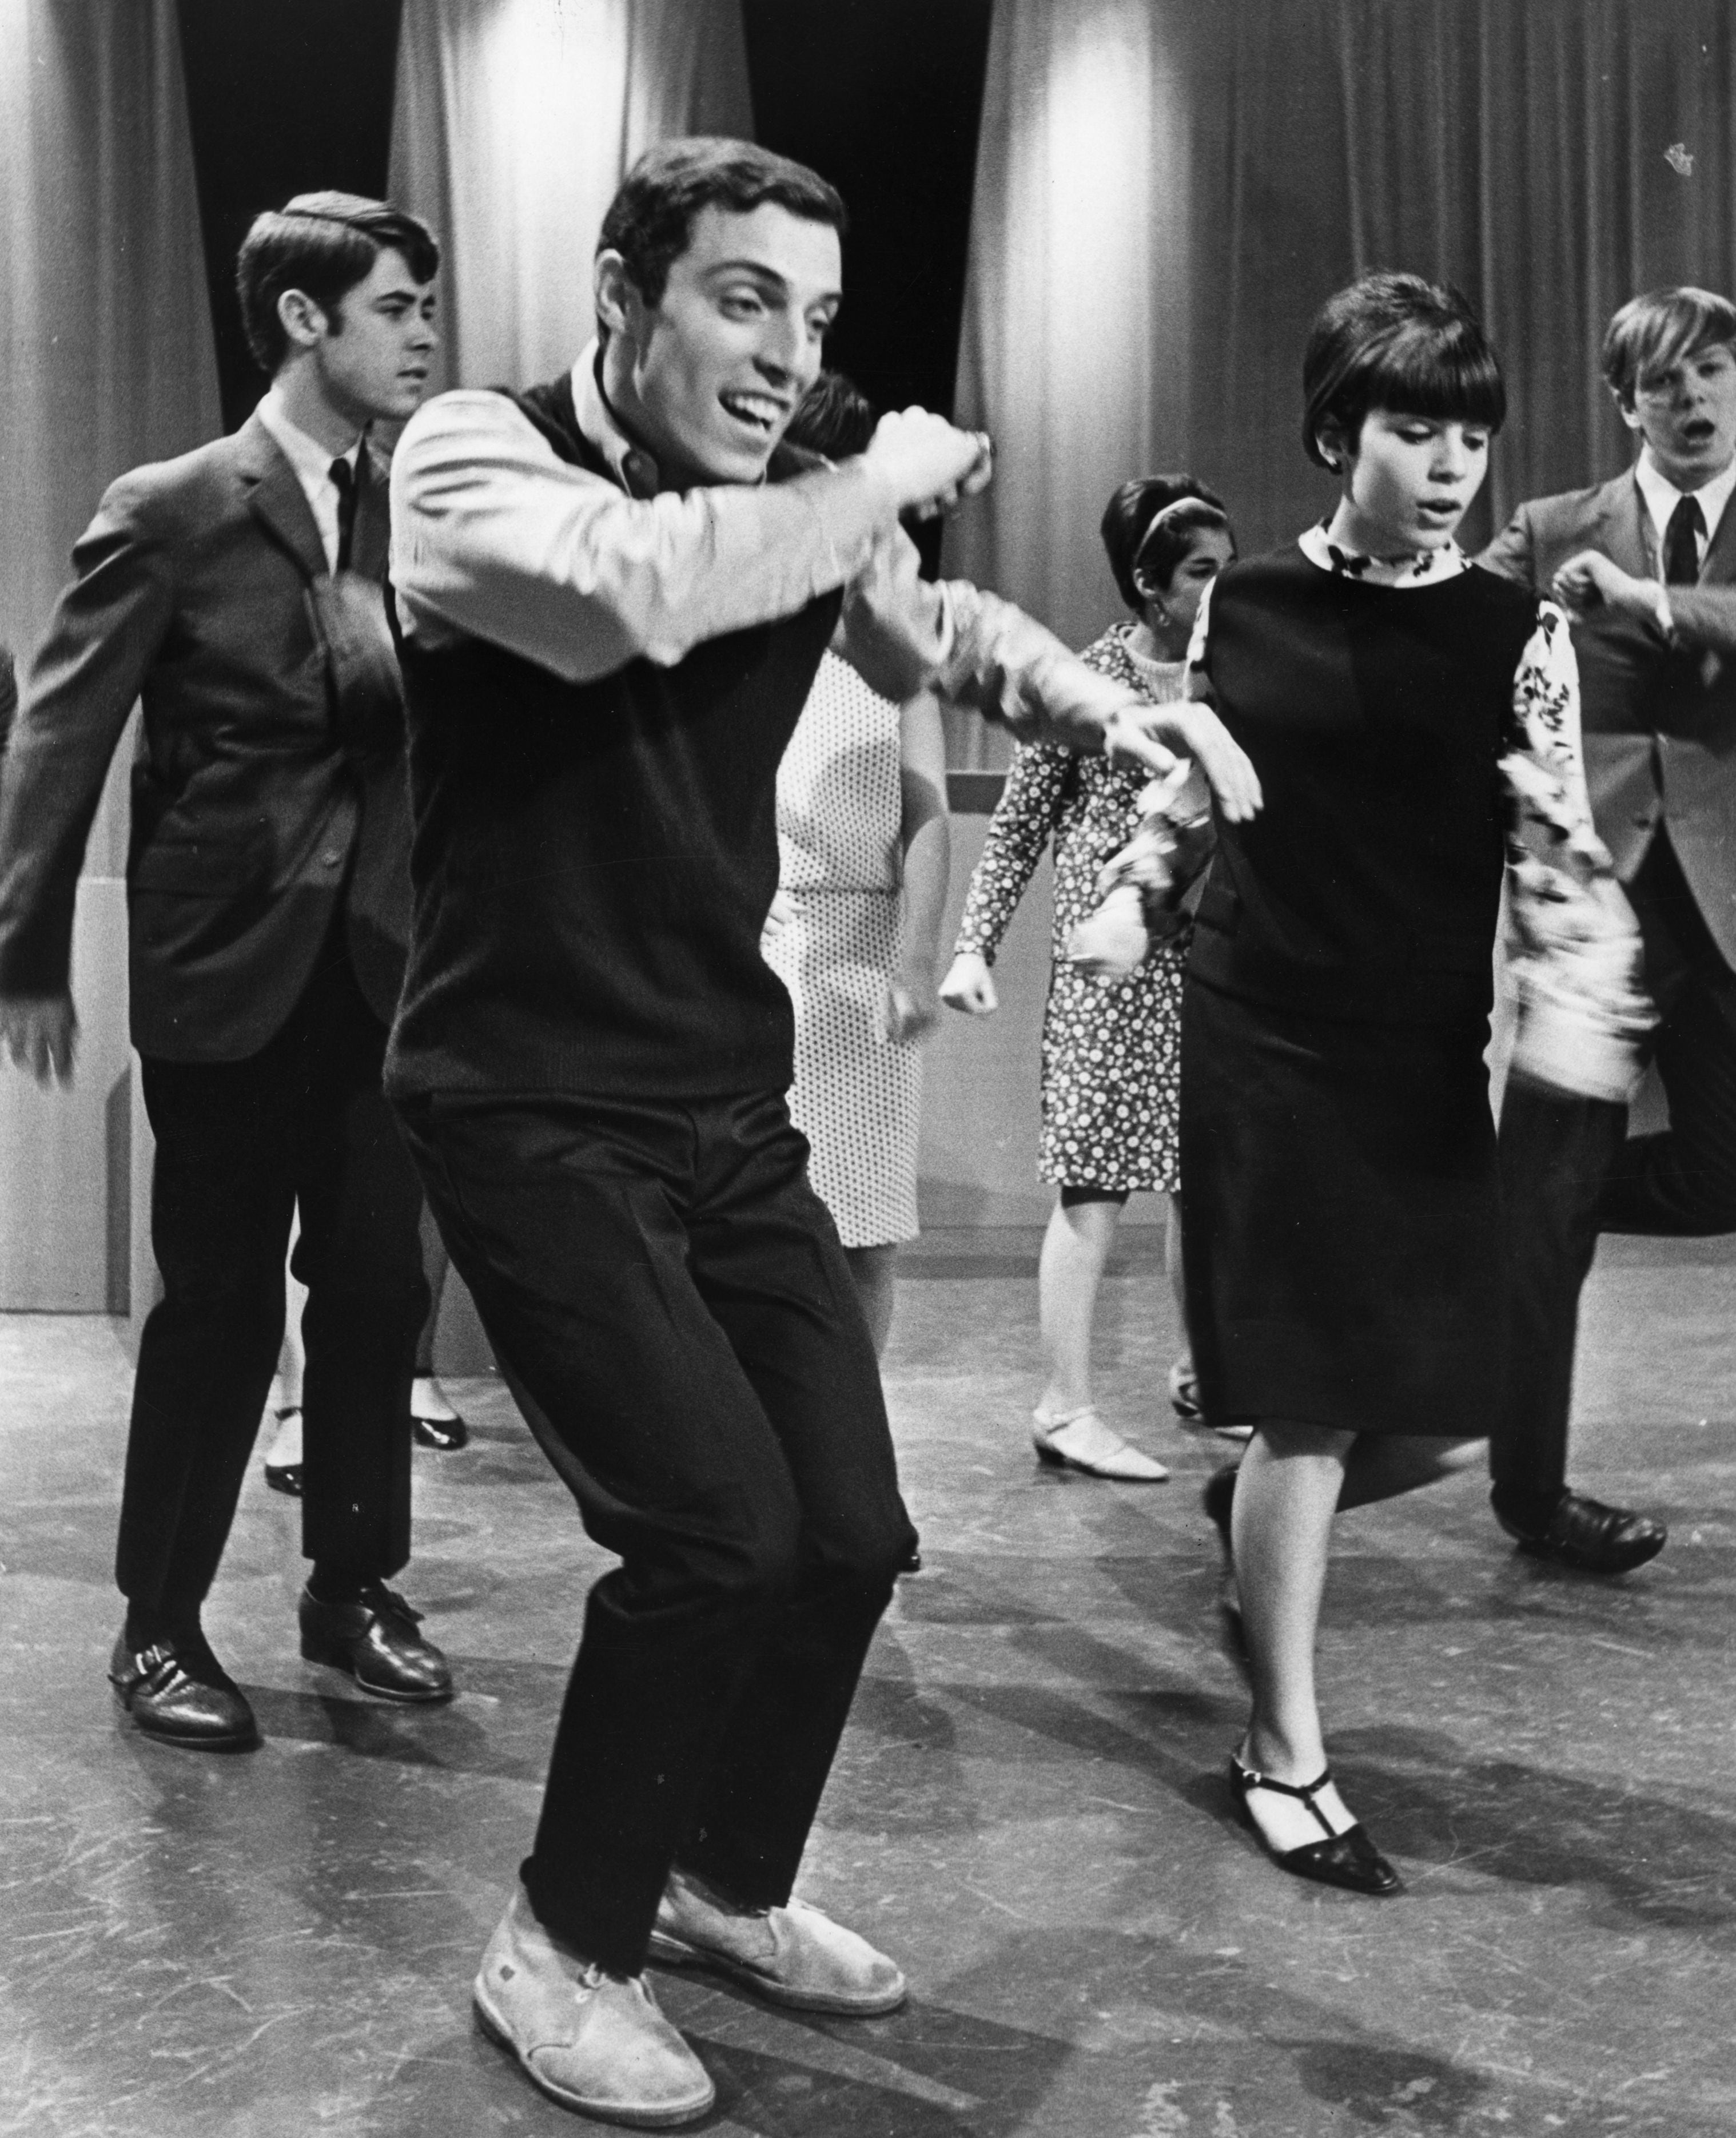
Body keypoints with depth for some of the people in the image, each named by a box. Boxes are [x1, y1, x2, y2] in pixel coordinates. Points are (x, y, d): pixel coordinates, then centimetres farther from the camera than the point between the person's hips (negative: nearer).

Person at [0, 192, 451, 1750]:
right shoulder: (170, 514, -5)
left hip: (383, 965, 4)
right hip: (230, 969, -4)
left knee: (378, 1285, 9)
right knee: (220, 1302, 3)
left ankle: (354, 1587, 26)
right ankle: (161, 1622, 20)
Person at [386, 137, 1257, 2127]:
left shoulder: (803, 507, 3)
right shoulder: (472, 454, -12)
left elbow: (937, 629, 24)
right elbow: (621, 591, -35)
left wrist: (1104, 700, 4)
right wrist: (878, 485, -20)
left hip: (730, 1102, 6)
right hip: (532, 1107, -6)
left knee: (851, 1531, 6)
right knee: (718, 1520, -17)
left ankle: (725, 1883, 33)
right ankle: (561, 1947, 8)